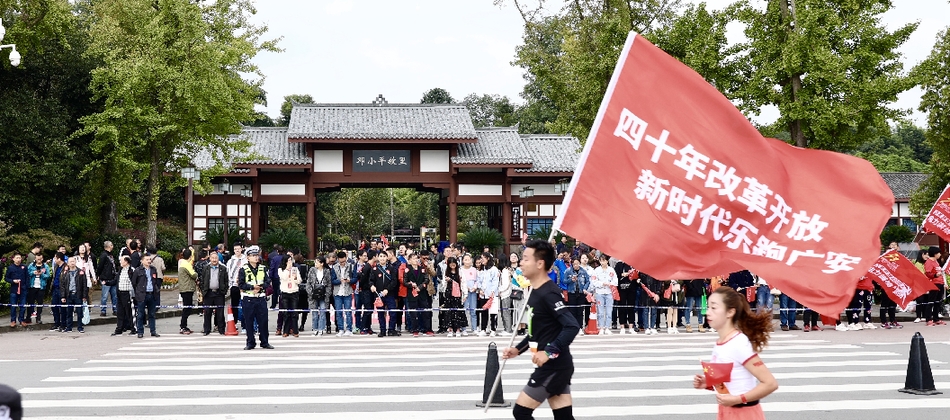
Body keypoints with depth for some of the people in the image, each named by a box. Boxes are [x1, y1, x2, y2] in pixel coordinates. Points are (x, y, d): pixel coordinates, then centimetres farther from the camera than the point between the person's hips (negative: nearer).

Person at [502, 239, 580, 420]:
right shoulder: (536, 292, 11)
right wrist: (518, 349, 16)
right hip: (552, 366, 9)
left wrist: (549, 352, -28)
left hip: (554, 366, -9)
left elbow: (572, 326, -27)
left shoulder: (549, 294, -19)